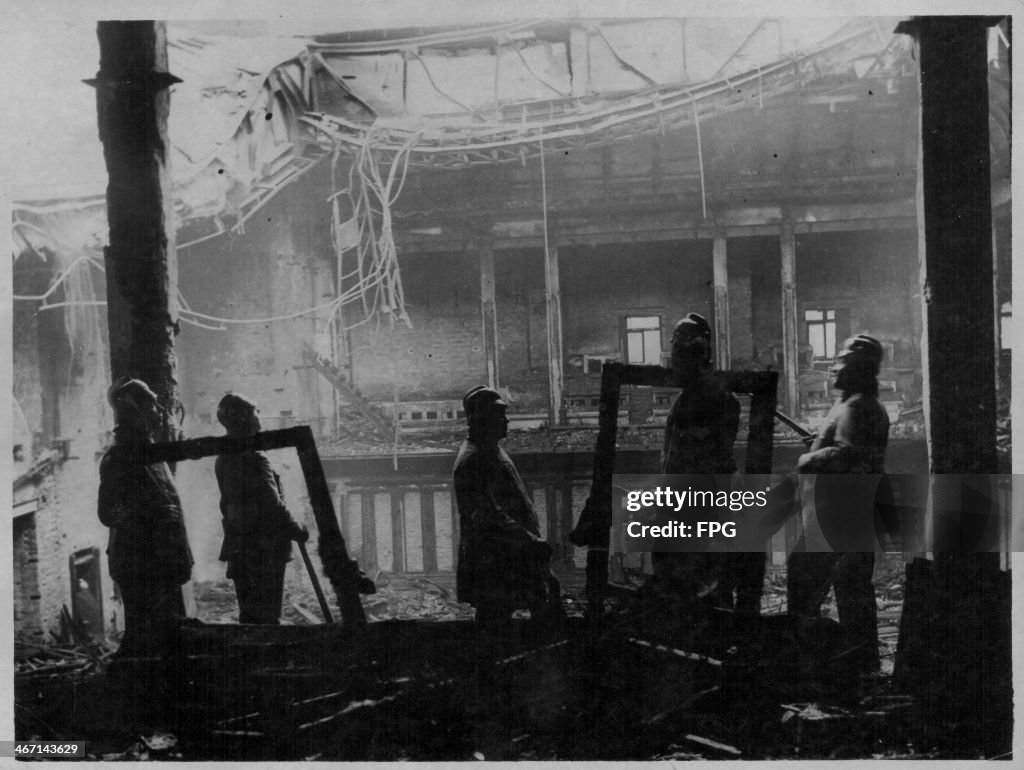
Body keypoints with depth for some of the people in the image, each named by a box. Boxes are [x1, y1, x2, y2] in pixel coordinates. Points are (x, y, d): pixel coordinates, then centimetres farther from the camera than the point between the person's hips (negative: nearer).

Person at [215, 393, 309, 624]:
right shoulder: (254, 458, -19)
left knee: (248, 615, 15)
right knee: (267, 616, -2)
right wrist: (298, 530, -7)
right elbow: (273, 505, -21)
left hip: (237, 546, 8)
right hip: (265, 549, -8)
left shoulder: (223, 459, 9)